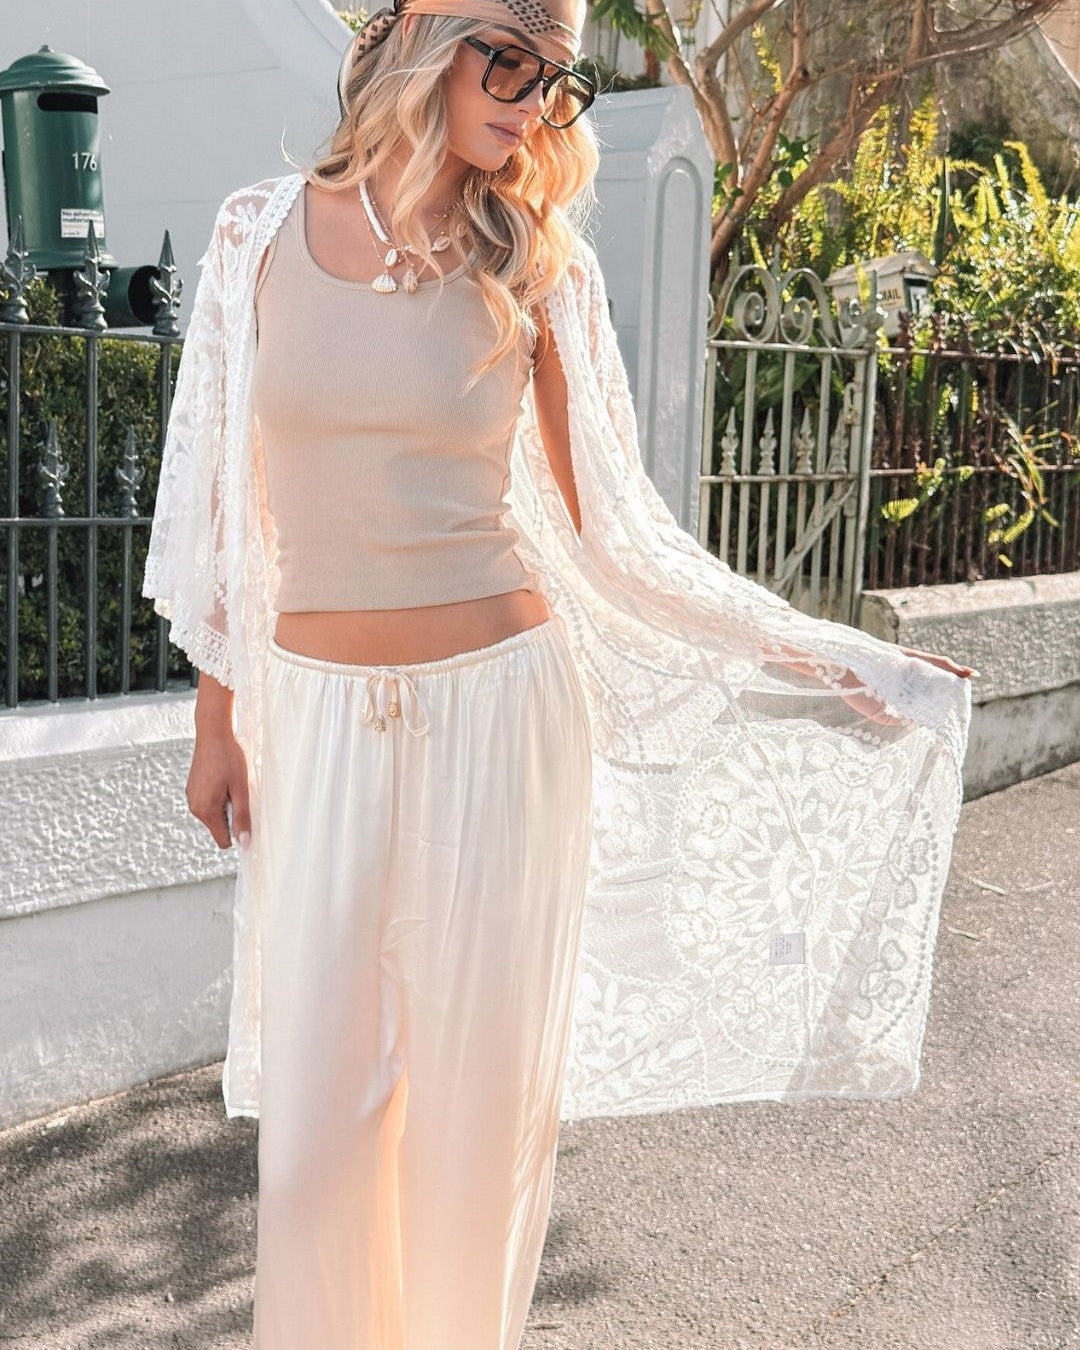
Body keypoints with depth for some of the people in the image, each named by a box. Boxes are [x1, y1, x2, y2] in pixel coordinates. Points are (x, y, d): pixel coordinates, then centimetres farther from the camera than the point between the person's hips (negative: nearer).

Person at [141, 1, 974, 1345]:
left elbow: (607, 526, 2)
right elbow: (226, 503, 7)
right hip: (321, 717, 1)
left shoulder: (533, 265, -1)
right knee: (315, 1106, 6)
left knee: (478, 1084, 9)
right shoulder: (260, 233, 1)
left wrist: (821, 662, 1)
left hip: (499, 708, 0)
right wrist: (216, 718, 9)